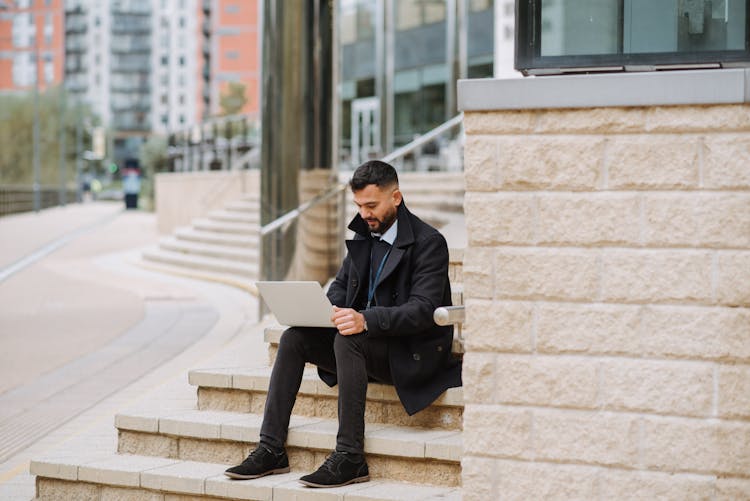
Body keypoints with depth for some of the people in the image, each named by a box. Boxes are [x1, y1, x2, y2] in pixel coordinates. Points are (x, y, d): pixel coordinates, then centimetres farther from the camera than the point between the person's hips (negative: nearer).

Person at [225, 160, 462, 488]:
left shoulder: (428, 242, -13)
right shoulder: (364, 236, 11)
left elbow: (423, 310, -23)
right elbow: (340, 285, 18)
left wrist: (366, 320, -38)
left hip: (413, 353, -8)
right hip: (368, 340, 8)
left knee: (348, 340, -34)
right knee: (294, 337, -10)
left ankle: (350, 457, -31)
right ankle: (271, 450, -13)